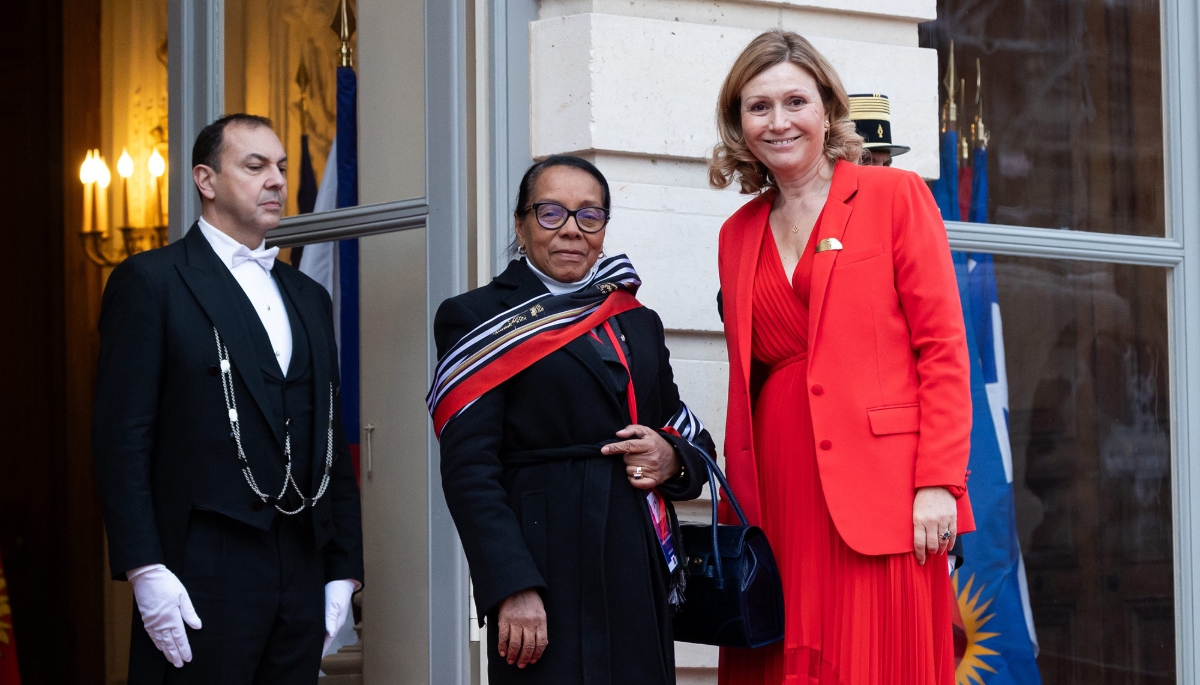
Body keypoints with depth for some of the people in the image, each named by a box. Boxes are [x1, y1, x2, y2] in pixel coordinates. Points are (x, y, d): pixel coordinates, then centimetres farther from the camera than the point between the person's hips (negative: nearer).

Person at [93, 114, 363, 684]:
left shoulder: (309, 297, 19)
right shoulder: (151, 282, 0)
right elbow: (122, 436, -7)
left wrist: (343, 570, 12)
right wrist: (145, 572, -15)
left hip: (302, 572, 6)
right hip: (200, 577, -6)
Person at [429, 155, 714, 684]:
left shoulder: (639, 323, 17)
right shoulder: (479, 319, 0)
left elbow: (691, 437, 23)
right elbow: (469, 470, -8)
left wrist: (672, 459, -2)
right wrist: (512, 588, -18)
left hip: (644, 576, 5)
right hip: (550, 572, -5)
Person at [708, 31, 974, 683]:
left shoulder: (894, 197, 2)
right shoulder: (739, 235, 16)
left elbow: (943, 348, -3)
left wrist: (938, 483, -12)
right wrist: (739, 502, 10)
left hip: (878, 493, -4)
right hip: (775, 498, 4)